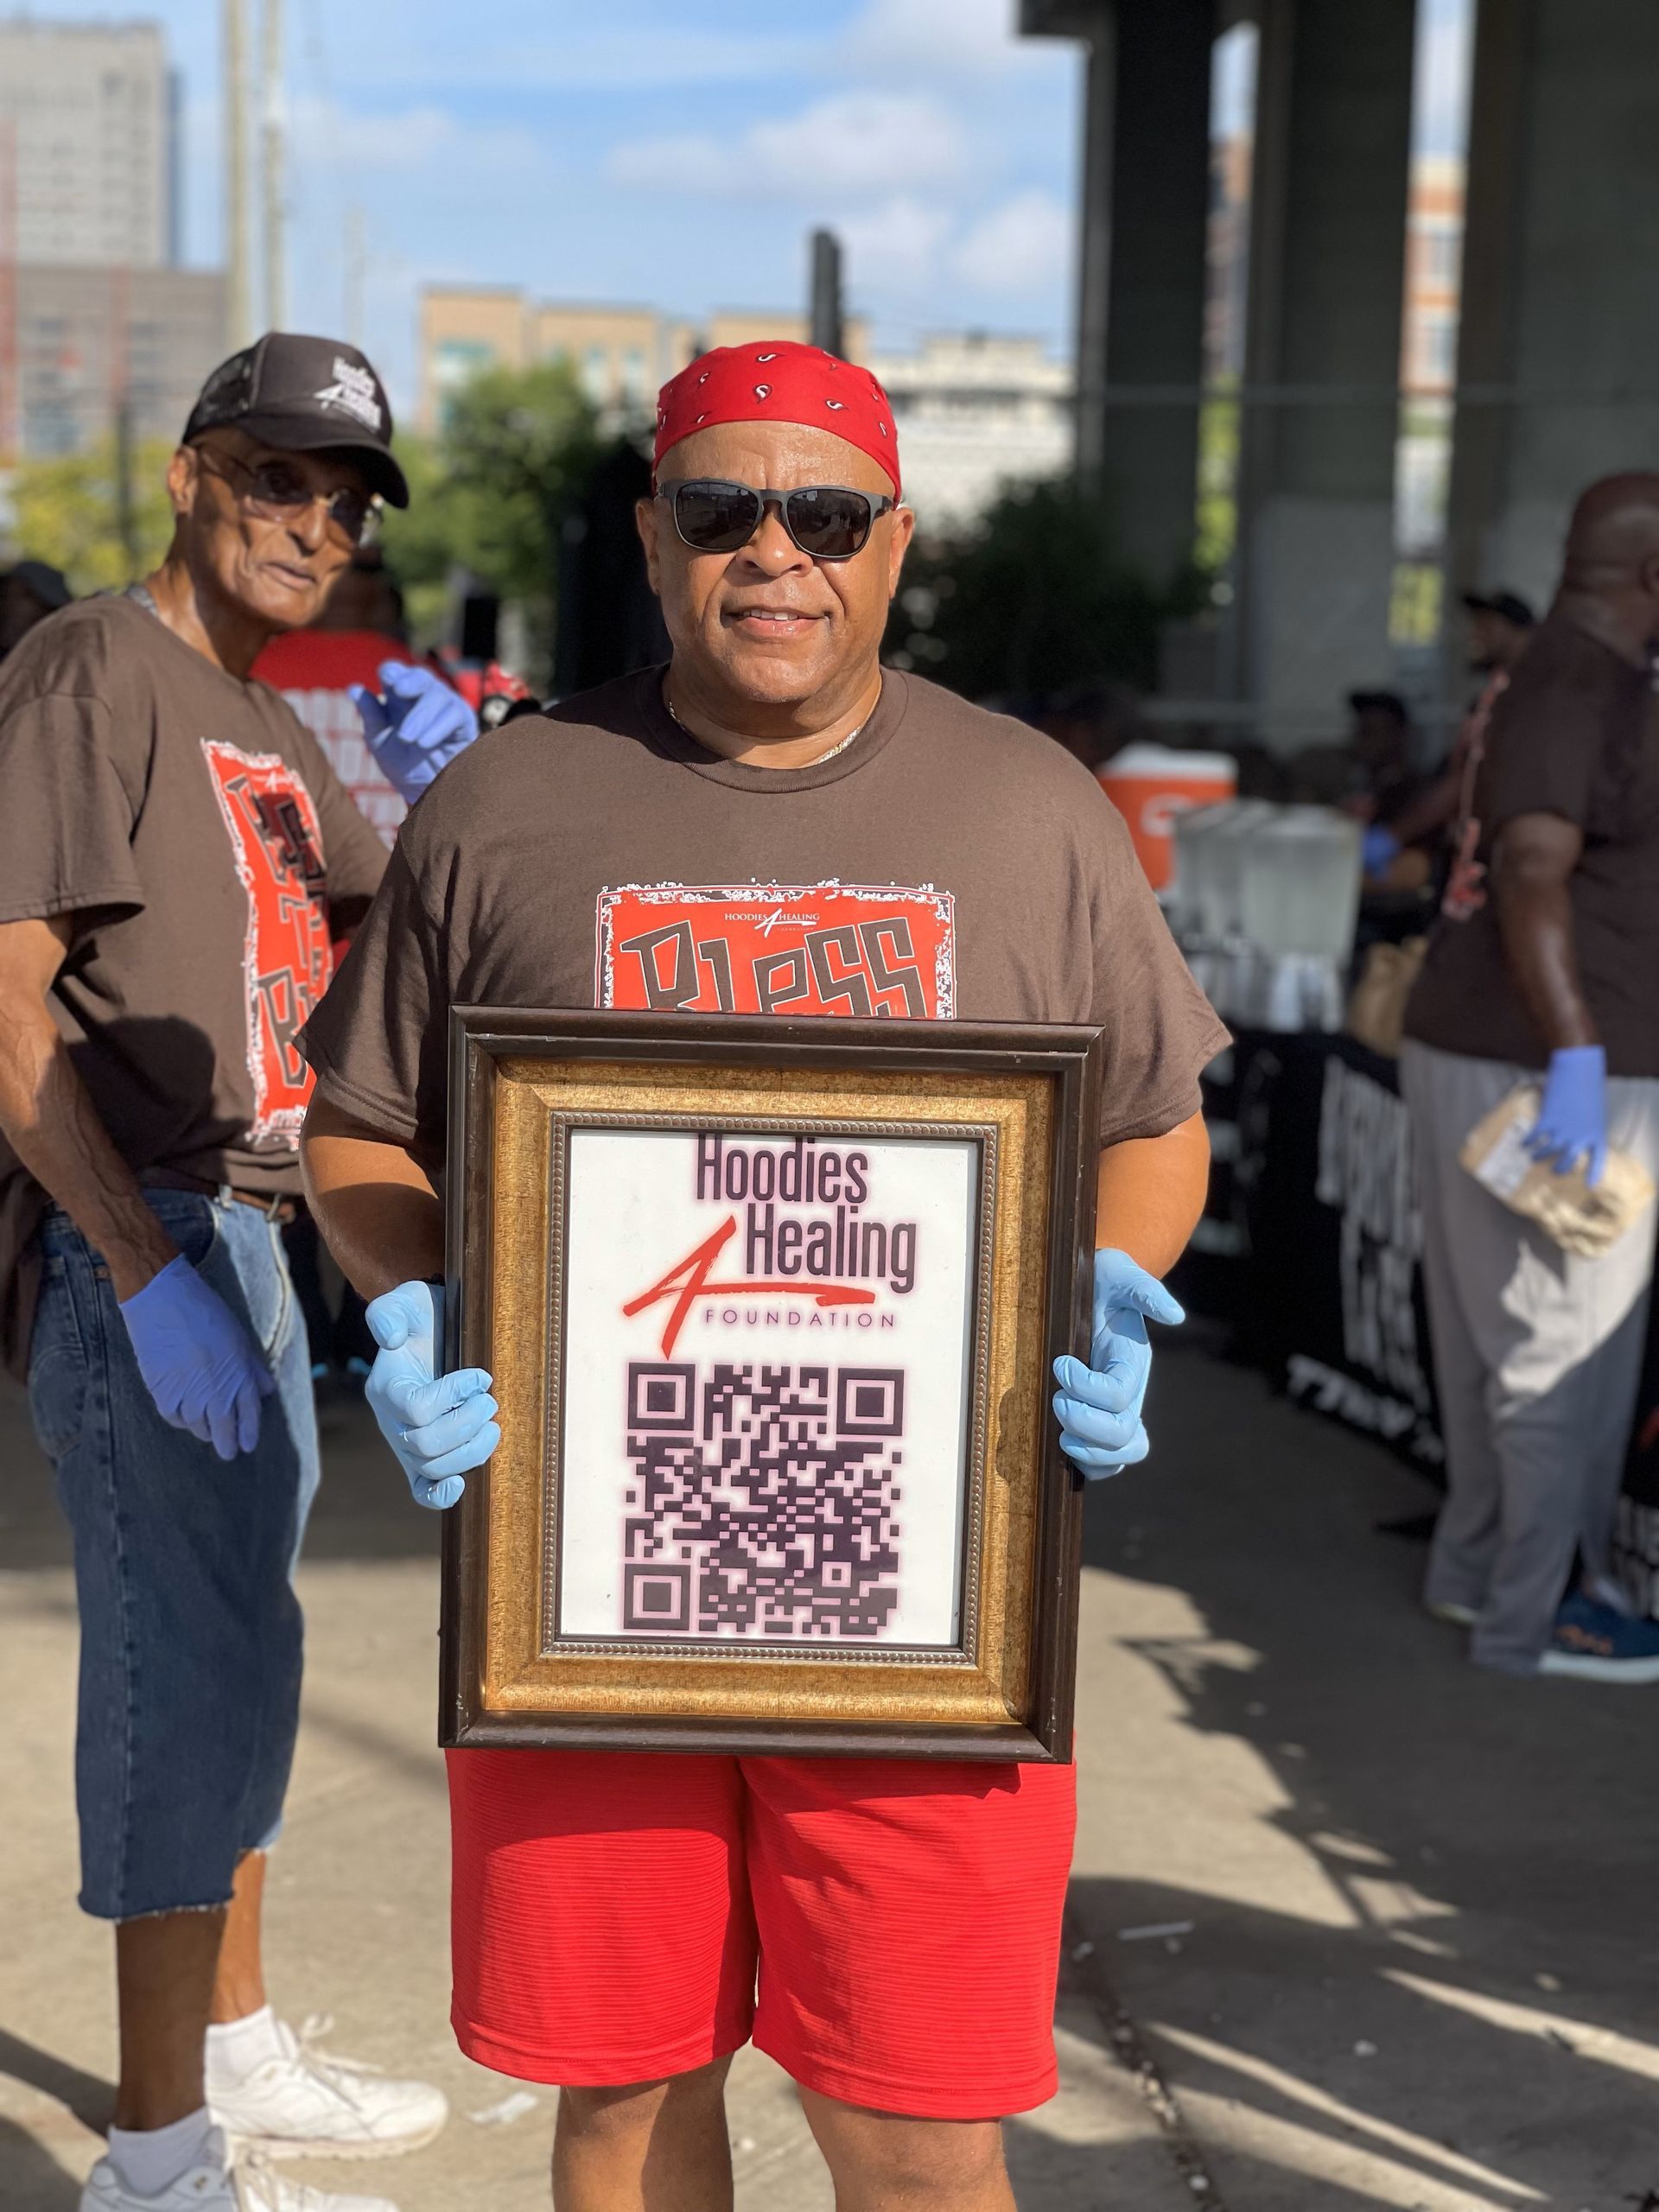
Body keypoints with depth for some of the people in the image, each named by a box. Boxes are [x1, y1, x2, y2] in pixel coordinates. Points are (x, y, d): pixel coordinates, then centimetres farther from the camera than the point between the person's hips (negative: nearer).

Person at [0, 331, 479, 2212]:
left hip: (242, 1233, 10)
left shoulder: (271, 725, 17)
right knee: (198, 1653, -9)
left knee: (231, 1641, 17)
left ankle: (236, 2051, 31)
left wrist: (437, 800, -1)